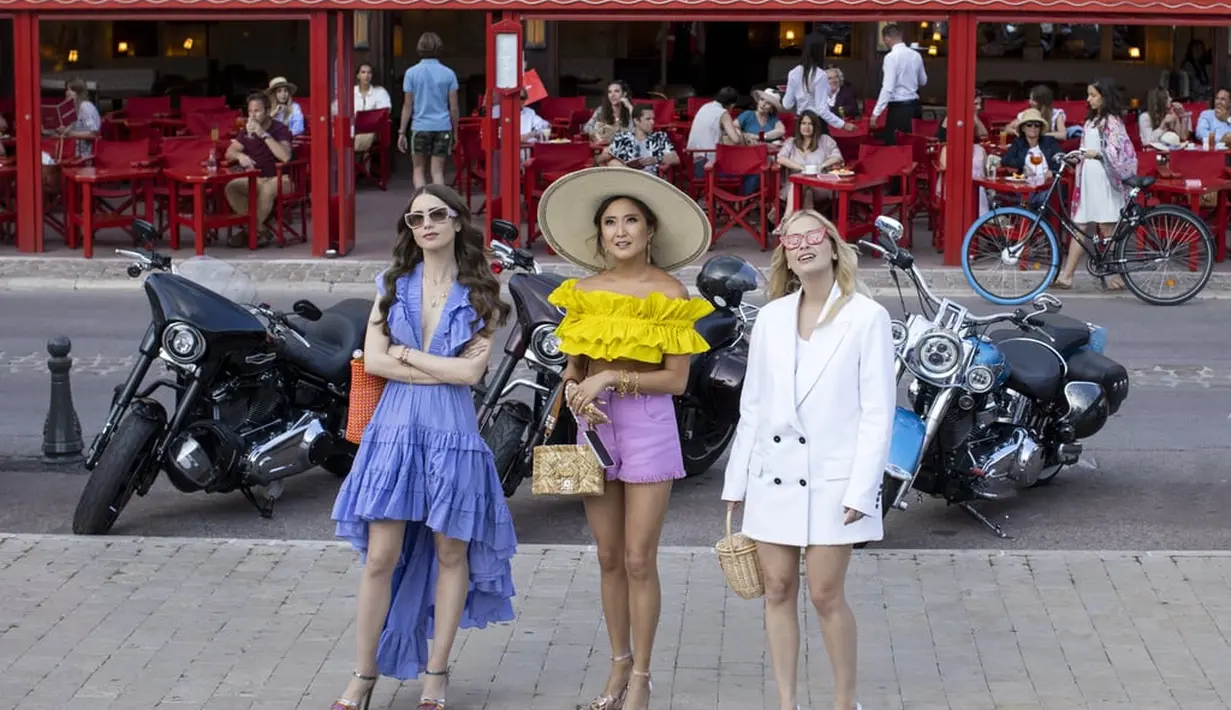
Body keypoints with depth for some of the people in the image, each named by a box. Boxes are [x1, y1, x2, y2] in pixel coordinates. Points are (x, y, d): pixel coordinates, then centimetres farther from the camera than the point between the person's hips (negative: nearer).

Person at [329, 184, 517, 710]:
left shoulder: (479, 293, 3)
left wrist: (405, 353, -4)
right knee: (381, 557, -1)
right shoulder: (393, 284, 8)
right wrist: (443, 369, -9)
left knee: (451, 553, 5)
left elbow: (471, 371, -9)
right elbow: (373, 360, -3)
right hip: (396, 427, 1)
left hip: (452, 431, -1)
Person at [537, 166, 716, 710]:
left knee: (638, 560, -2)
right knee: (609, 558, 10)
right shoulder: (584, 292, 6)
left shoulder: (669, 293, -6)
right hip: (595, 424, 4)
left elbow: (675, 379, -8)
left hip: (647, 424, -4)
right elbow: (574, 365, 12)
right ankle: (619, 663, 22)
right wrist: (576, 390, -10)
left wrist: (611, 378, -17)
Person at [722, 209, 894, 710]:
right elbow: (753, 405, 12)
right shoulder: (771, 318, 9)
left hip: (832, 478, -4)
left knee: (825, 595, -4)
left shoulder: (867, 317, -4)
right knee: (778, 591, 6)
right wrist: (735, 482, 10)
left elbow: (878, 411, -6)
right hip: (774, 475, 4)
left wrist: (862, 490, -12)